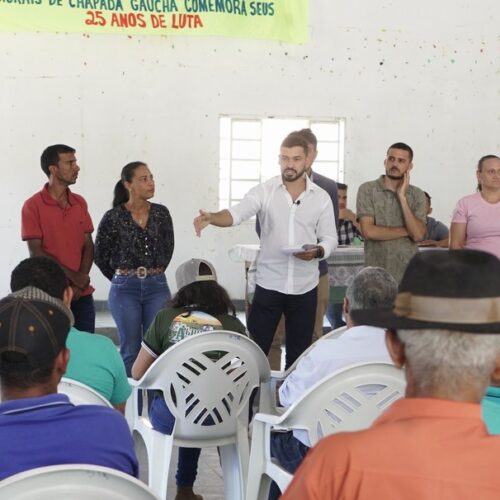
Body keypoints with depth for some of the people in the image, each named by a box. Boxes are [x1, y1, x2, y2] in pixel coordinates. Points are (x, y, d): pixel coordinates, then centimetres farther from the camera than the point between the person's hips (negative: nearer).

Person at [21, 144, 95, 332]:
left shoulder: (80, 203, 9)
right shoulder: (33, 206, -7)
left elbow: (88, 245, 6)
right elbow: (36, 252, -11)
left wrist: (80, 281, -10)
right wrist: (73, 277, -13)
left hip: (82, 294, 4)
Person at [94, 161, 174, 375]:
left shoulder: (161, 213, 4)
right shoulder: (113, 217, -5)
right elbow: (101, 255, 5)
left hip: (157, 287, 3)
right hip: (125, 289, -2)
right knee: (130, 350, 3)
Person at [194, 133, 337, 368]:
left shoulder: (322, 197, 3)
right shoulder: (264, 191, -3)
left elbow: (330, 238, 6)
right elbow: (235, 214, -18)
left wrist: (317, 252, -17)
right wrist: (211, 217, -39)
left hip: (305, 288, 2)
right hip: (268, 285, -1)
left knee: (298, 353, 11)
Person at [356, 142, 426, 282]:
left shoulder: (417, 195, 6)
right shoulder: (367, 190, -1)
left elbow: (418, 234, -7)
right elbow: (369, 231, -12)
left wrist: (402, 197, -8)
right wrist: (407, 230, -6)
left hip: (409, 272, 2)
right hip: (376, 273, -2)